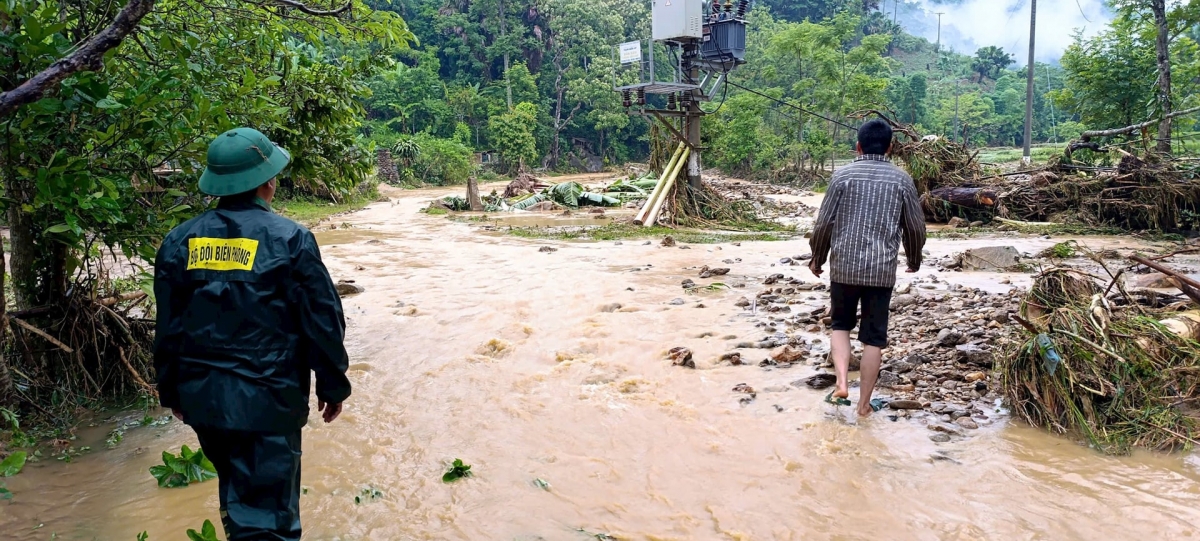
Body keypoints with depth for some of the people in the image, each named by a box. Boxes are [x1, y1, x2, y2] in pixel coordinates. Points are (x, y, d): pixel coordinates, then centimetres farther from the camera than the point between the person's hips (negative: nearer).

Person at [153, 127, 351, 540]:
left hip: (202, 398, 6)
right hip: (266, 401, -5)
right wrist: (333, 385, 5)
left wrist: (172, 392, 21)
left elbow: (168, 327, 9)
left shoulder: (180, 241, 2)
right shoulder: (290, 240, -12)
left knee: (236, 490, 26)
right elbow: (322, 321, -8)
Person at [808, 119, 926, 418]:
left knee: (841, 324, 19)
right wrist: (914, 259, 25)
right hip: (882, 269, 0)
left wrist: (817, 258, 13)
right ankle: (864, 403, 14)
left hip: (844, 266, 0)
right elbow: (916, 227, 6)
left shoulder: (843, 175, -2)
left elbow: (824, 223, -2)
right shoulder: (901, 179, 2)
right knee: (874, 336, 8)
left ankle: (842, 384, 2)